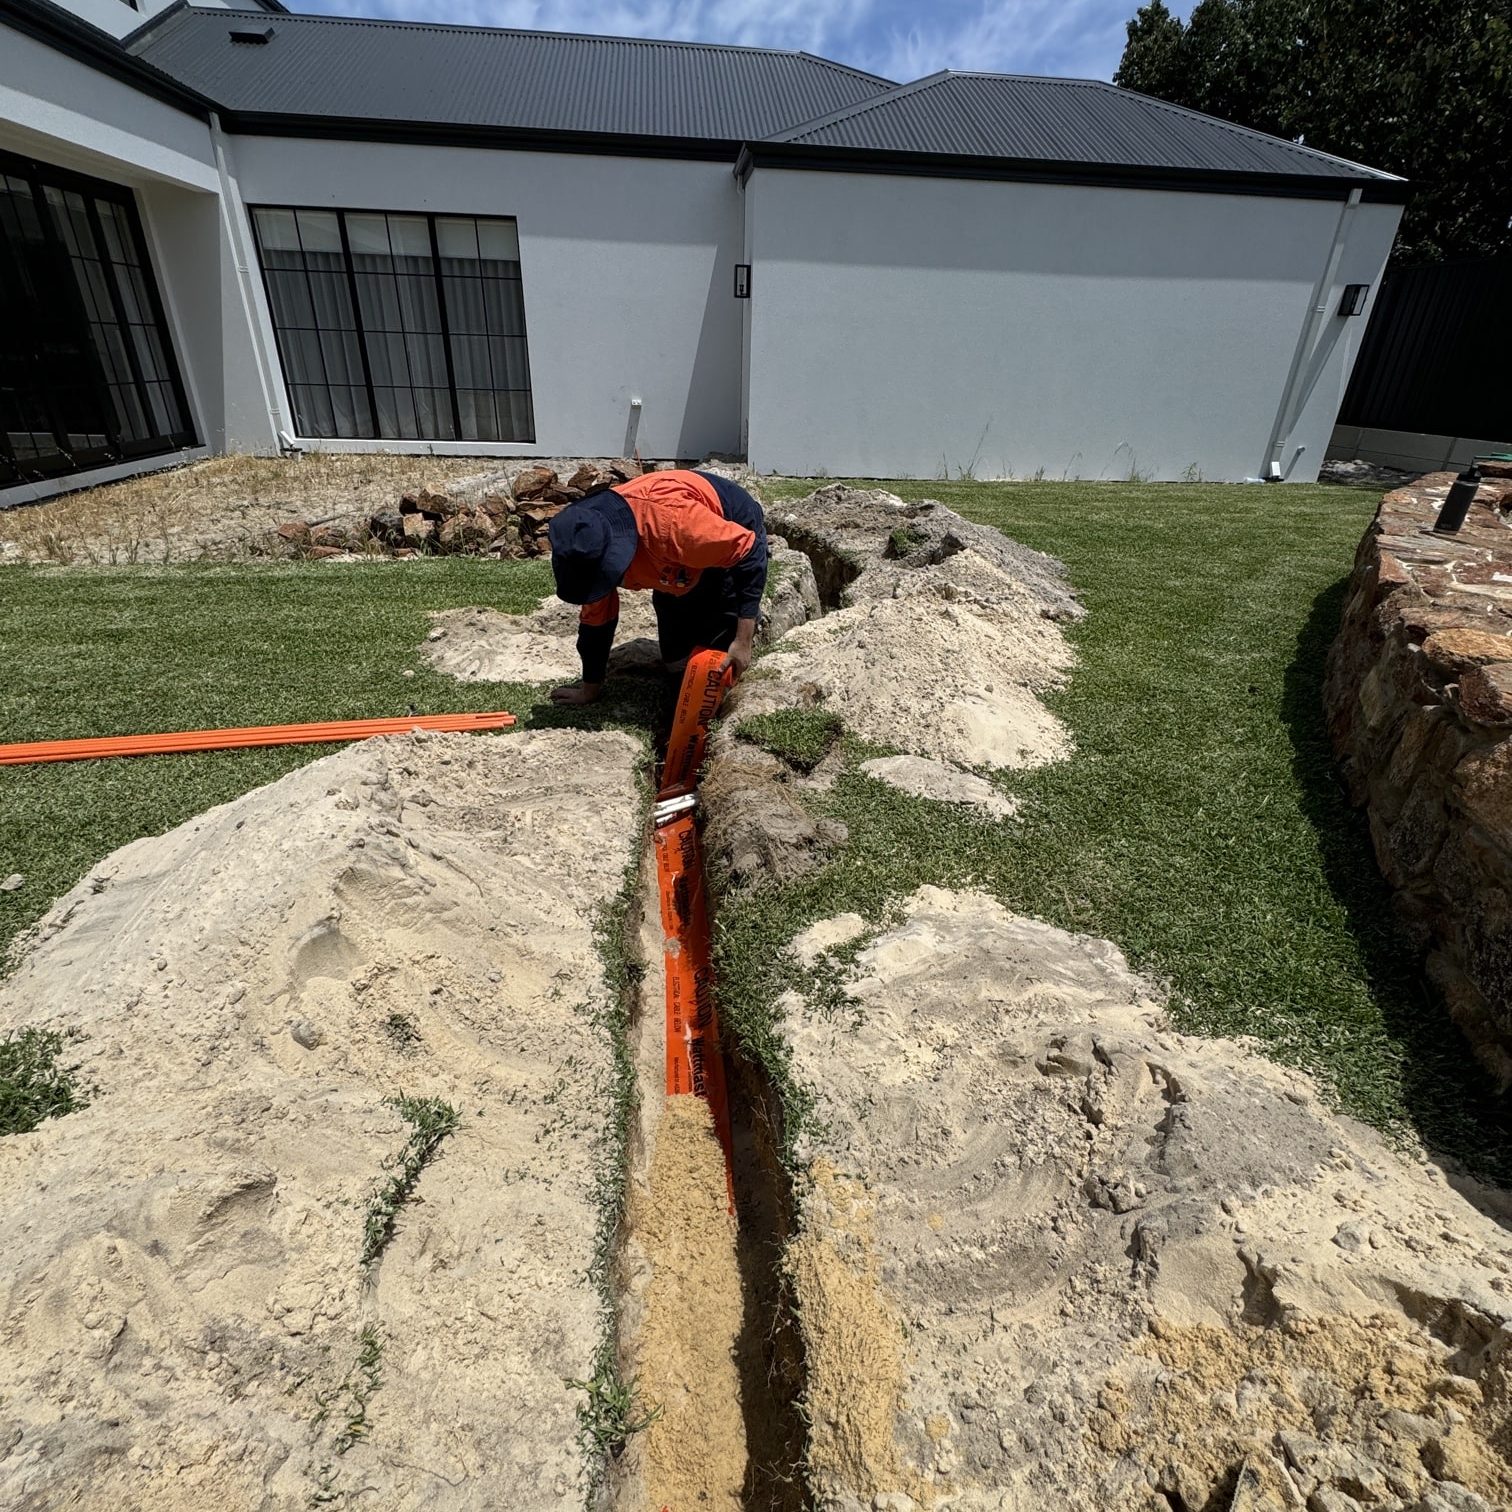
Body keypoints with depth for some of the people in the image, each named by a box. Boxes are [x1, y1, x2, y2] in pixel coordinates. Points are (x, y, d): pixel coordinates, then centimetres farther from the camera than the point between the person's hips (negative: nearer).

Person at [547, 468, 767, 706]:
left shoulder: (672, 520, -45)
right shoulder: (592, 551, -22)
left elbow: (749, 552, -34)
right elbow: (596, 615, -7)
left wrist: (743, 640, -33)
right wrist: (589, 689, 2)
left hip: (738, 542, -5)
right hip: (687, 563, 6)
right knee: (676, 661, 8)